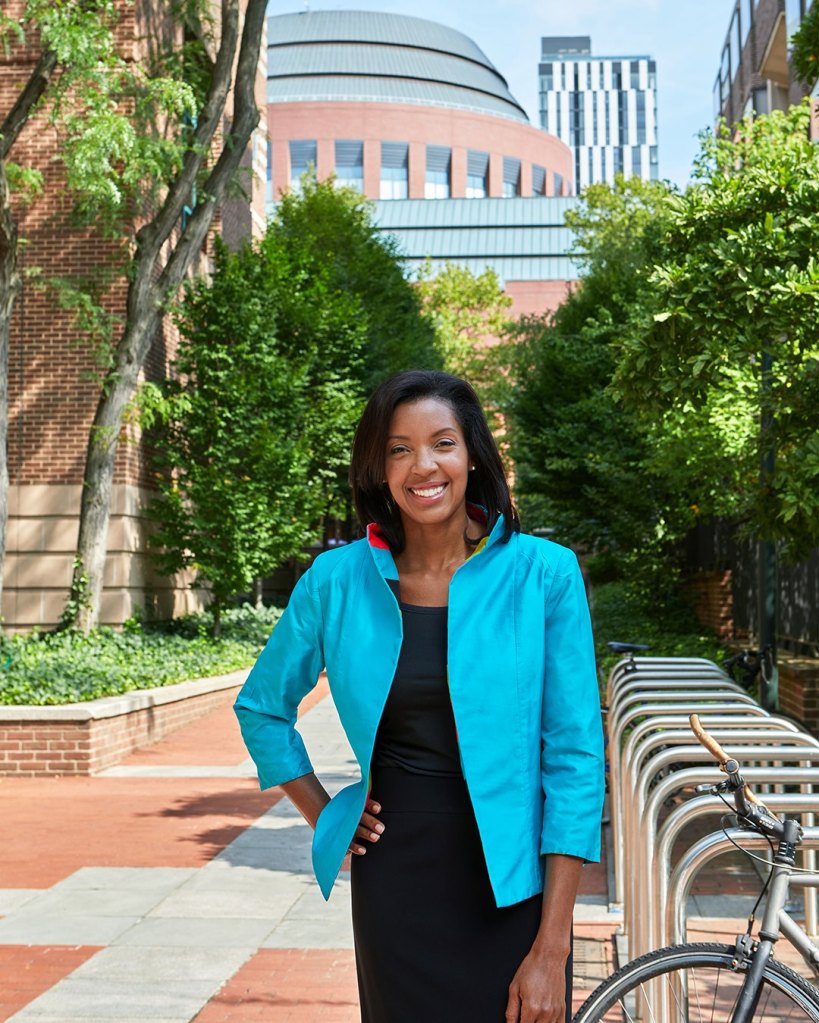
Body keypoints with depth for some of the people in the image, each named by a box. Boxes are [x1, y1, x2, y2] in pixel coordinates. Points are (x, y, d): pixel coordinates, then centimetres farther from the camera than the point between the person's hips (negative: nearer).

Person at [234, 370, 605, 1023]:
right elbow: (261, 708, 14)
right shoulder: (338, 579, -2)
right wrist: (323, 814, 4)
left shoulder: (543, 573, -8)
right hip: (392, 884, 2)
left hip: (509, 888, -1)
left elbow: (576, 757, -9)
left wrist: (552, 950, -12)